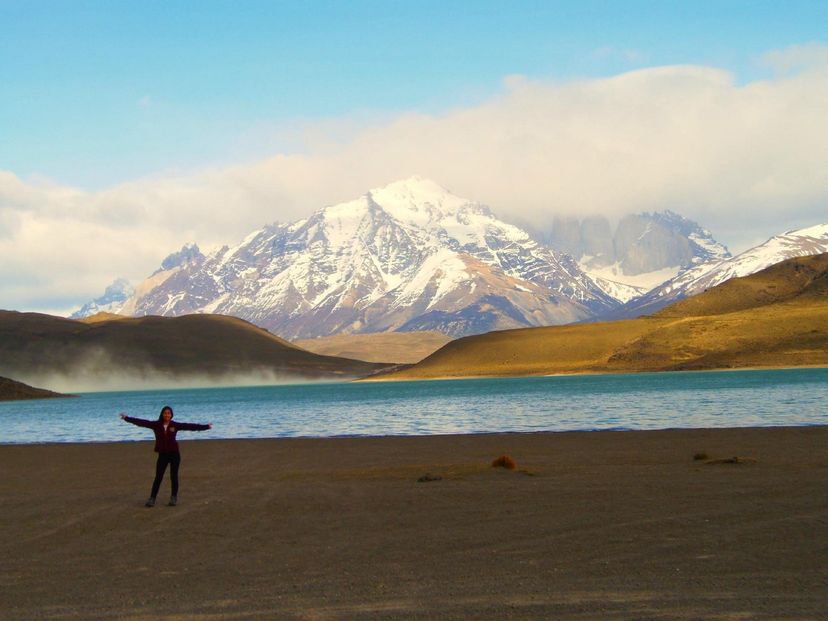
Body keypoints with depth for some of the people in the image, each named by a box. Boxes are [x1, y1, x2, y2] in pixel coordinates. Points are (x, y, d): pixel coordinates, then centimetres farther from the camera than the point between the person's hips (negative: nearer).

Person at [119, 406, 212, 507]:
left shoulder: (175, 425, -3)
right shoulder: (156, 425, -3)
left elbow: (190, 426, -4)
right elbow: (141, 422, -8)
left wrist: (206, 426, -7)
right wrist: (126, 418, -15)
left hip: (174, 454, 0)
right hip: (162, 454, 0)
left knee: (174, 476, 5)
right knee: (158, 477, -1)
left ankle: (174, 498, 16)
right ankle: (152, 499, 1)